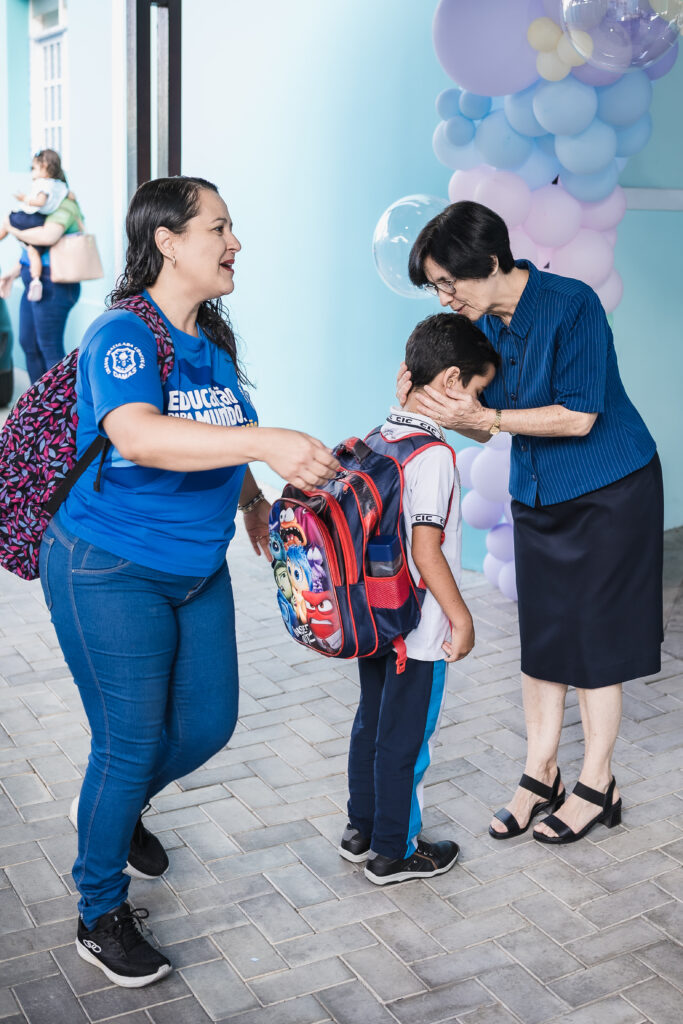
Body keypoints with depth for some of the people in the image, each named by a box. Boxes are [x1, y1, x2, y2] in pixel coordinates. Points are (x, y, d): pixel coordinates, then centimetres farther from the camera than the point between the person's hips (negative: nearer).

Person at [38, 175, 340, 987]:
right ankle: (101, 916, 22)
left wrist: (252, 497, 10)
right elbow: (138, 436, -41)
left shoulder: (212, 336, 5)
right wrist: (267, 442, -49)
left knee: (208, 723, 14)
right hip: (110, 574, -8)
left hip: (197, 566, 8)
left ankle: (115, 808, 44)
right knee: (131, 743, 0)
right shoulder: (122, 336, -21)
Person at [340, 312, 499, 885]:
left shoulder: (381, 436, 4)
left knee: (372, 722, 20)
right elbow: (426, 549, -24)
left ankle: (362, 830, 35)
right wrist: (461, 619, -15)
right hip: (419, 629, -9)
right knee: (407, 738, 6)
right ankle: (395, 853, 20)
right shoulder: (433, 454, -22)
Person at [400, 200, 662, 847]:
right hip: (537, 496, 7)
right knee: (540, 634, 9)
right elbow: (488, 426, 3)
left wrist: (485, 415, -28)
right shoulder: (485, 324, 0)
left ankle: (596, 787, 14)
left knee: (592, 637, 0)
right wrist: (437, 403, -14)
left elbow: (579, 416, -23)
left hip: (608, 494, -6)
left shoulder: (572, 306, -20)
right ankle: (540, 776, 21)